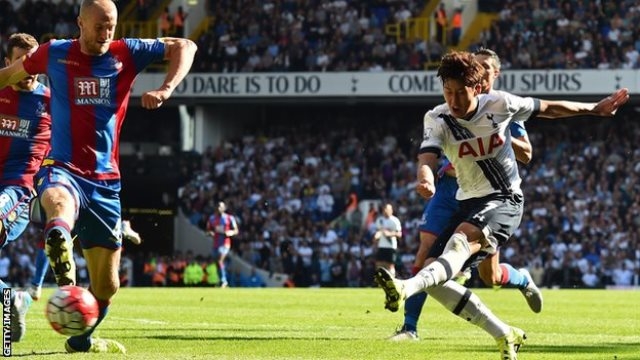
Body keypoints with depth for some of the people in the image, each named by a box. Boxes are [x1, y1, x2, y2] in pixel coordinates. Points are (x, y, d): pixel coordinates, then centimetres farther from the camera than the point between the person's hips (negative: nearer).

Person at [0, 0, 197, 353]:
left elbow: (184, 46, -1)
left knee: (106, 285, 11)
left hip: (105, 180, 3)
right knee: (60, 204, -44)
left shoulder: (126, 53, 2)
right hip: (63, 169, -3)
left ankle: (80, 340, 37)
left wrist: (166, 89, -16)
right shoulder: (54, 54, 2)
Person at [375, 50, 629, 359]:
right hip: (468, 202, 4)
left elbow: (548, 109, 8)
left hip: (504, 200, -4)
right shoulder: (437, 119, -9)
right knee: (436, 282, -6)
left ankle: (406, 288, -59)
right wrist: (425, 179, -53)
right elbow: (427, 155, -28)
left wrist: (594, 109, 15)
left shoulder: (499, 104, -9)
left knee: (462, 241, -34)